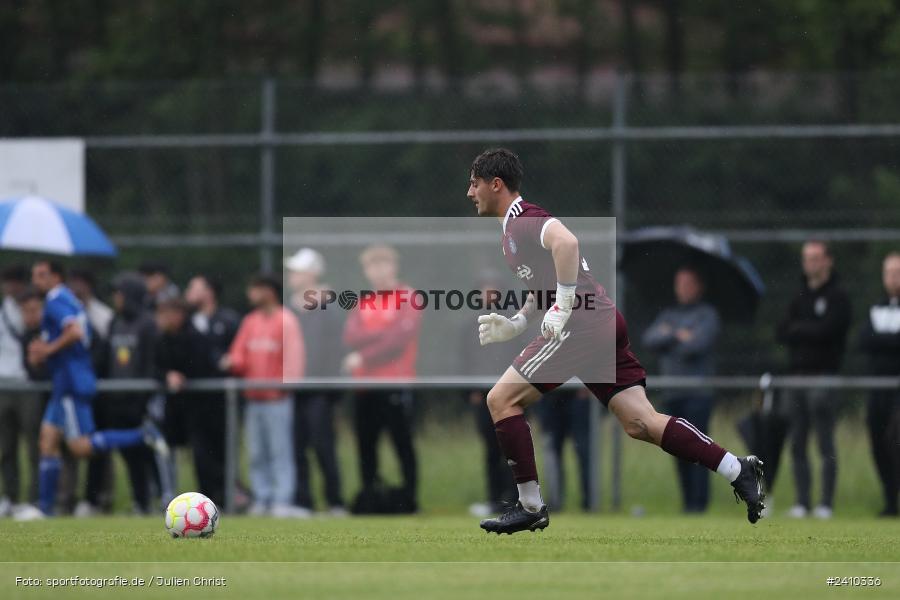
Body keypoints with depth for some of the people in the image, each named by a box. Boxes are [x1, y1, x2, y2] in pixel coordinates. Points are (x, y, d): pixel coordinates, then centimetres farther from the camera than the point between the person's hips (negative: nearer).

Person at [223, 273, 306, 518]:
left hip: (277, 397, -7)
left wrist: (286, 383, -22)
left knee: (280, 451, -8)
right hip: (253, 397, 7)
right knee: (257, 453, 6)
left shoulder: (286, 321, -4)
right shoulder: (250, 322, 15)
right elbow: (240, 355, 16)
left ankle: (282, 501, -11)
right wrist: (233, 362, -6)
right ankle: (262, 499, 10)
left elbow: (293, 356, -10)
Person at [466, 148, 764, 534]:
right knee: (640, 423, 2)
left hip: (581, 325, -10)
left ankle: (530, 507, -1)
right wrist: (515, 324, 24)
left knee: (501, 400, -3)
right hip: (603, 326, 10)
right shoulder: (515, 225, 25)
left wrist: (562, 310, -26)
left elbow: (566, 242, -29)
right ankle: (738, 470, -5)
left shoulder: (521, 219, -7)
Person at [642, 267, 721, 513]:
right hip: (672, 393, 6)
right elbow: (649, 339, 5)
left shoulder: (707, 314, 3)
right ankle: (687, 500, 7)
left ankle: (699, 501, -15)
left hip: (698, 392, -6)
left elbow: (699, 344, -12)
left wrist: (667, 338, 1)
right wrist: (678, 335, -8)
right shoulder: (668, 315, 20)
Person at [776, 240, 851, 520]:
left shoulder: (838, 297, -1)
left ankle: (826, 503, -7)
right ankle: (802, 502, 7)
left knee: (825, 442, -6)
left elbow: (826, 330, -14)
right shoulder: (800, 296, 18)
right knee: (797, 443, 4)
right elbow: (782, 333, 10)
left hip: (823, 376, -6)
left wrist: (797, 329, -1)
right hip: (796, 375, 6)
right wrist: (810, 331, -6)